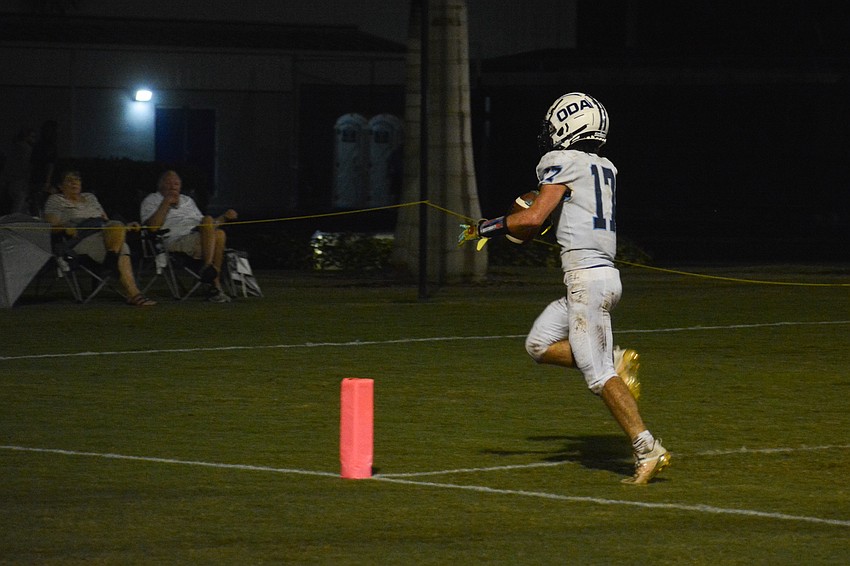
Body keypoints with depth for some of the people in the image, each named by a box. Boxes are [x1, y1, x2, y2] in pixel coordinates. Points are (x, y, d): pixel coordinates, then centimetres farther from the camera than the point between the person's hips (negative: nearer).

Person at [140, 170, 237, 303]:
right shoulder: (151, 201, 16)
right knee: (209, 219, -28)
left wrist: (224, 217, 16)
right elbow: (152, 226, -4)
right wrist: (166, 203, -3)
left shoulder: (187, 201, 34)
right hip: (175, 241, -6)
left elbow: (206, 225, 31)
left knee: (219, 234, -29)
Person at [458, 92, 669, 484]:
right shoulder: (606, 169, 17)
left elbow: (533, 219, -16)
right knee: (539, 344, 15)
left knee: (598, 376, -8)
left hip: (587, 279, -9)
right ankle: (616, 362, 3)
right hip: (605, 275, 9)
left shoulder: (563, 162, -8)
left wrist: (485, 228, -2)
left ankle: (648, 450, -11)